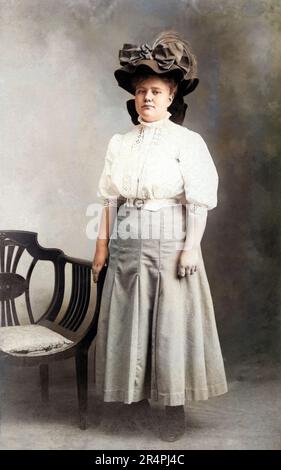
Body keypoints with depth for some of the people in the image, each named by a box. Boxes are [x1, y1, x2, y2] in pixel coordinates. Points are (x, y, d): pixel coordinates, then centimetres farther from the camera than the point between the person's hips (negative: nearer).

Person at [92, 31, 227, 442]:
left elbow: (199, 202, -6)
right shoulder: (120, 143, 10)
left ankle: (175, 406, 16)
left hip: (169, 244, -4)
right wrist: (102, 244, 6)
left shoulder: (187, 141, -3)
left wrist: (191, 247, -13)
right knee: (128, 322, 9)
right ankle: (134, 391, 26)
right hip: (126, 245, 4)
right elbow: (110, 198, 9)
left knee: (172, 323, 3)